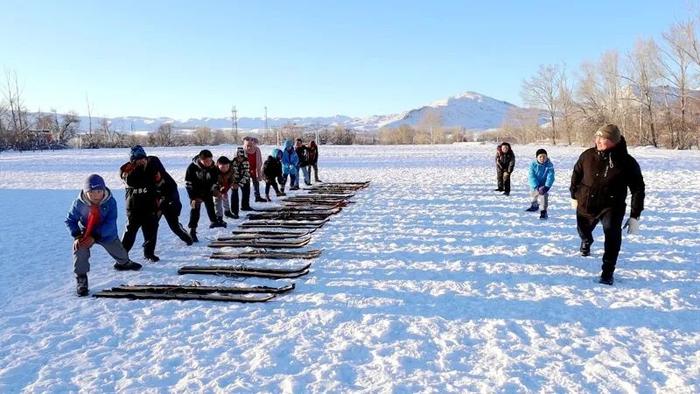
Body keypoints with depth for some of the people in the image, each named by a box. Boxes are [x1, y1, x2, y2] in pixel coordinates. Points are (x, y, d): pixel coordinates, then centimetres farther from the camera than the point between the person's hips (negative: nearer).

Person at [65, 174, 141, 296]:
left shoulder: (110, 202, -27)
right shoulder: (79, 203, -25)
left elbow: (110, 223, -28)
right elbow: (70, 220, -12)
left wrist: (94, 237, -36)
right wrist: (77, 236, -26)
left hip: (107, 233, 1)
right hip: (85, 232, -1)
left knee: (118, 251, 20)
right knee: (80, 250, -27)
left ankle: (124, 263, 57)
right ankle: (81, 279, -10)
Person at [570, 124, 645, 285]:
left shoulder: (627, 162, -16)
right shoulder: (588, 155, -10)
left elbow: (638, 189, -10)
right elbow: (576, 174, 9)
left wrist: (635, 216, -13)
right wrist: (574, 195, 16)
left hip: (612, 207, -3)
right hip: (586, 205, 3)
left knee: (612, 233, -27)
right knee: (583, 229, 24)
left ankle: (607, 272, -16)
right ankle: (586, 241, 65)